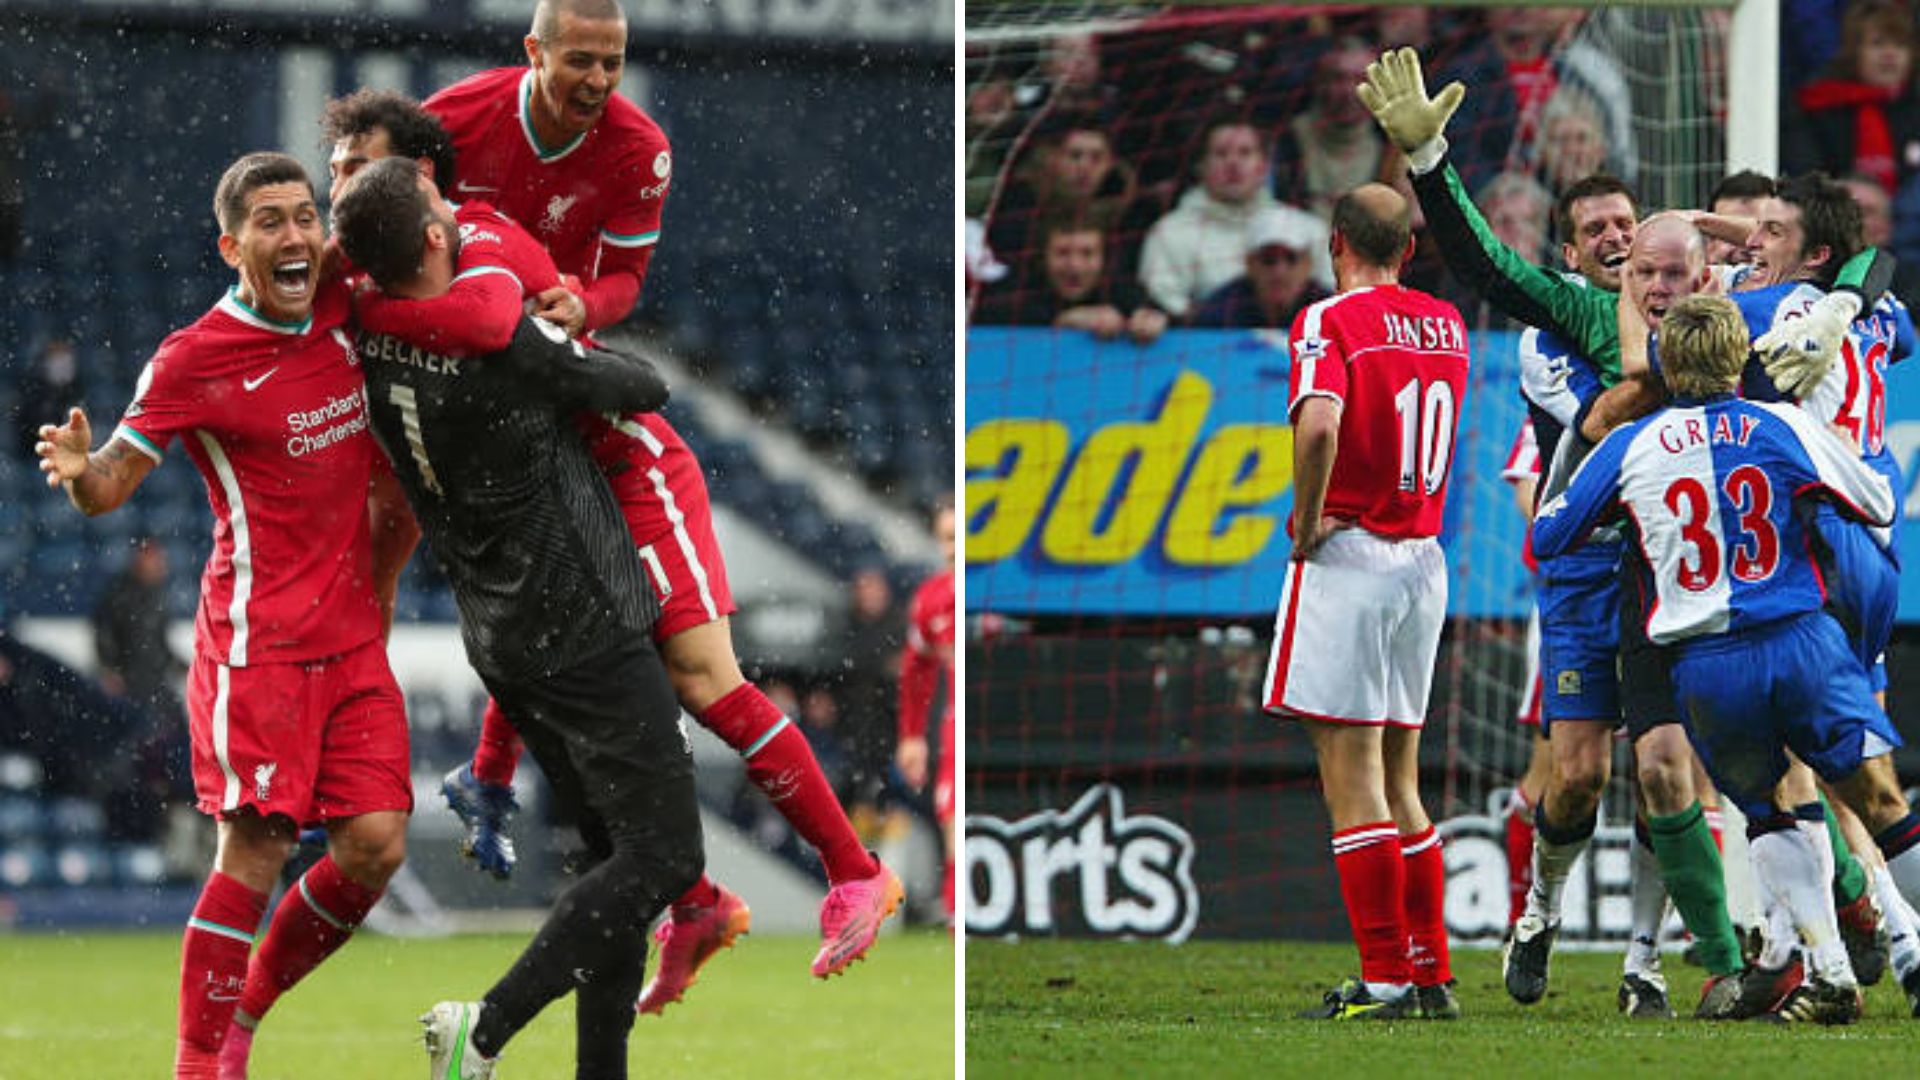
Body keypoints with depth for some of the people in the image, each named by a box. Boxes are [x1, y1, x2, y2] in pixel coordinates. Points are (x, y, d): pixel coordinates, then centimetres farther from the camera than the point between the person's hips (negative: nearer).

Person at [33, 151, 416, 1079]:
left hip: (352, 637, 6)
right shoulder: (194, 360, -10)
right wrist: (79, 469, -31)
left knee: (374, 847, -4)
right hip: (256, 641, -5)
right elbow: (108, 487, -7)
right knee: (254, 852, -13)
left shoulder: (347, 313, 6)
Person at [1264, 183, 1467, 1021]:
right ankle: (1431, 974, 14)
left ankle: (1385, 977, -7)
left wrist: (1305, 522, -15)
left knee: (1350, 777, -5)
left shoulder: (1330, 322, -11)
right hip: (1425, 559, 7)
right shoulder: (1447, 323, 10)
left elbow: (1320, 424, -27)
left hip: (1348, 554, -7)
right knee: (1399, 777, 14)